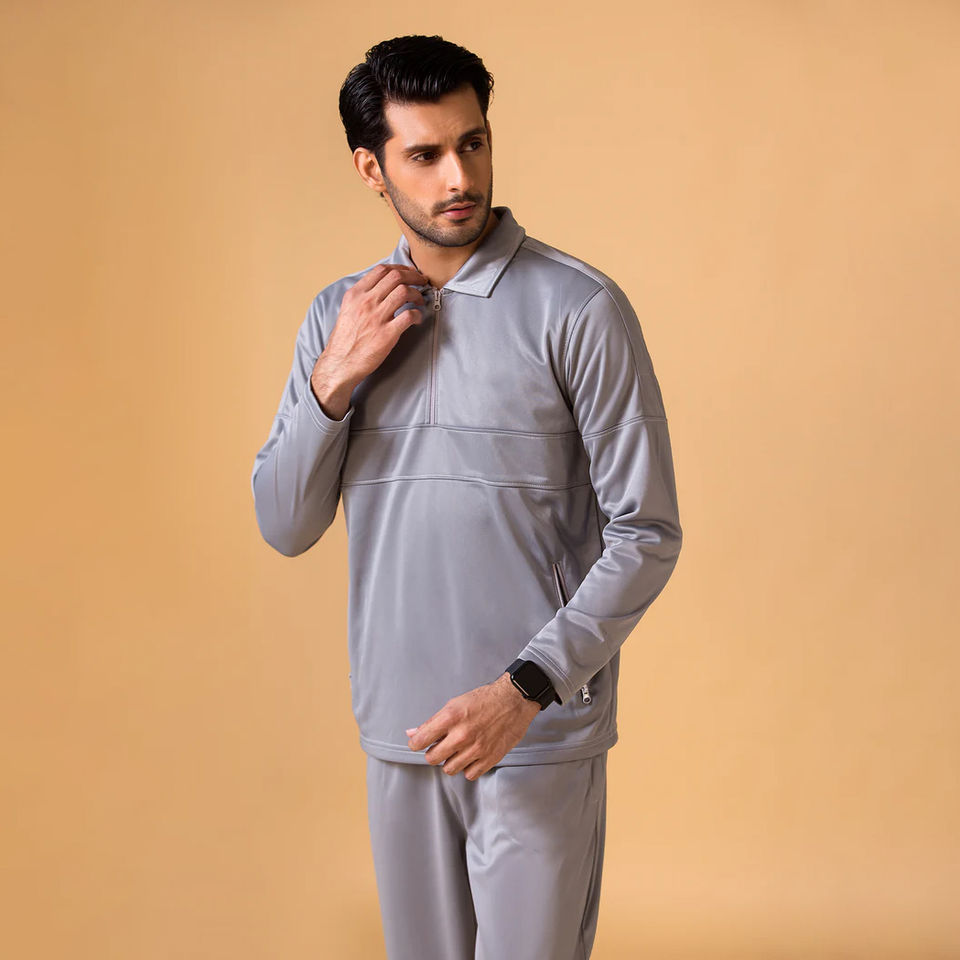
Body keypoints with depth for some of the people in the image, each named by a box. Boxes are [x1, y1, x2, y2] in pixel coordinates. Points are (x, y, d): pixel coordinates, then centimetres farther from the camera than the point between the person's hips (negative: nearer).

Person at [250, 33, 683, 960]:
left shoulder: (578, 309, -10)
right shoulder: (338, 316, 5)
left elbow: (647, 534, -10)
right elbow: (283, 527, 5)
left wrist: (525, 688, -18)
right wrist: (335, 380, -10)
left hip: (538, 737, -4)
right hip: (397, 731, 4)